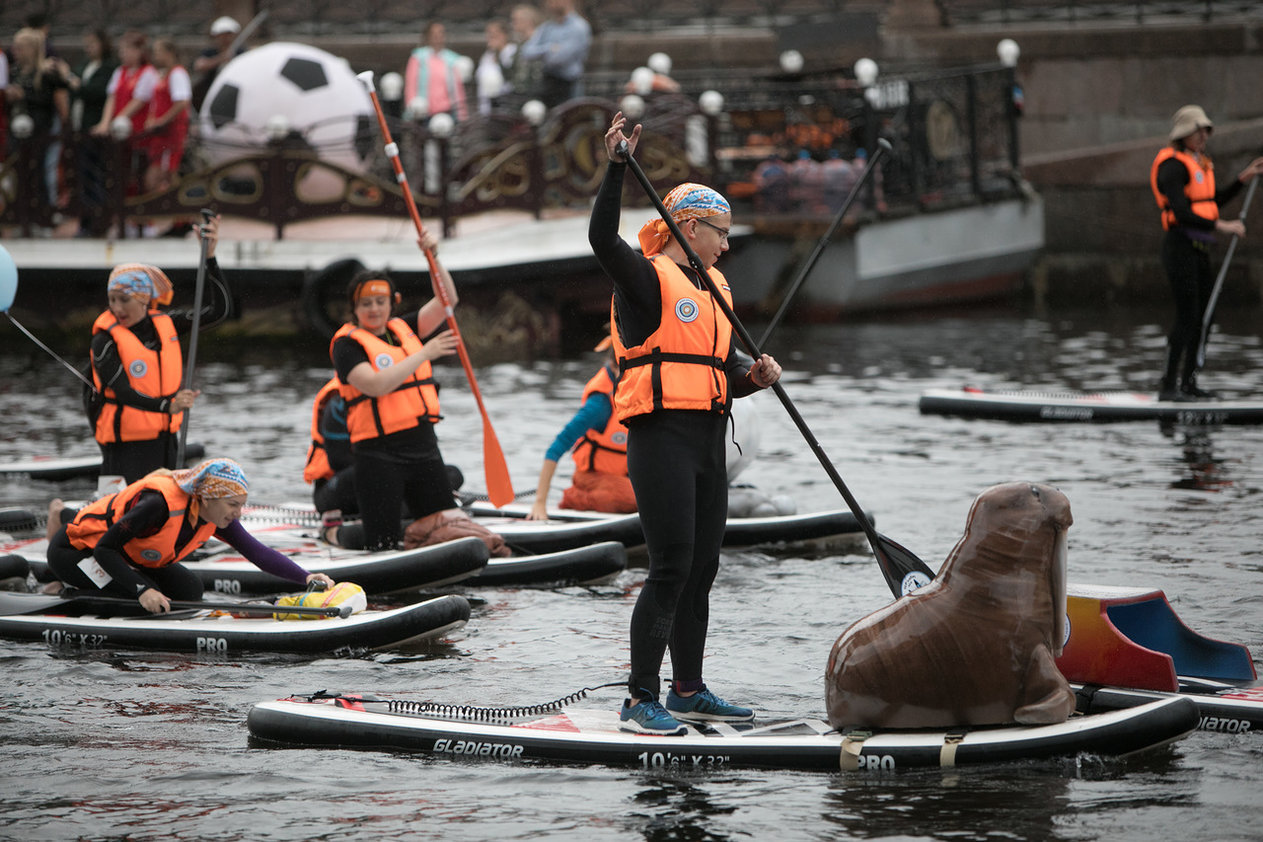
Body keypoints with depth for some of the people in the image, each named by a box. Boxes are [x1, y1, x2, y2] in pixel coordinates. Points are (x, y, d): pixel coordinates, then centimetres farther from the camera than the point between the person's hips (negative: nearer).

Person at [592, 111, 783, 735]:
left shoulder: (713, 287, 20)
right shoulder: (648, 279, -6)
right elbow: (602, 238, -25)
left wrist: (754, 376, 3)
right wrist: (617, 166, -34)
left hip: (707, 441, 9)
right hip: (662, 441, -9)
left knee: (702, 568, 12)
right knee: (671, 569, -12)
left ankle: (687, 691, 23)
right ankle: (640, 701, -9)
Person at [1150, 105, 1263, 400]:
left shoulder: (1197, 163, 16)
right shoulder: (1173, 166, -14)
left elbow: (1214, 201, 27)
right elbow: (1181, 213, -23)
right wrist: (1221, 226, -24)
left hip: (1199, 251, 10)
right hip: (1180, 247, -10)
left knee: (1202, 318, 11)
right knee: (1187, 318, -12)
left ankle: (1188, 382, 19)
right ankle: (1168, 387, -10)